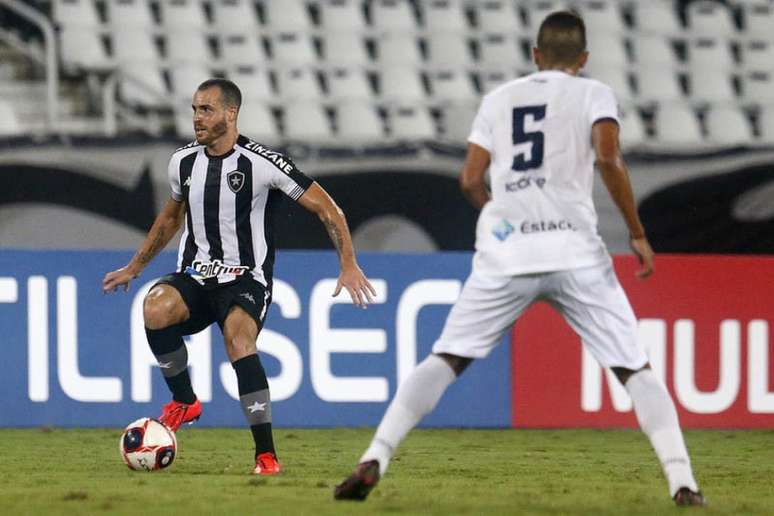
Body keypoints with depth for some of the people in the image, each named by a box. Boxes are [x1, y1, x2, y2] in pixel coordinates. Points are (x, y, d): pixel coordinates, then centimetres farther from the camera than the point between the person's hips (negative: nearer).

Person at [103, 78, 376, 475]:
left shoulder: (263, 163, -10)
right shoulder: (183, 162, 7)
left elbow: (327, 209, -5)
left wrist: (348, 264, -14)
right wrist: (133, 268, 31)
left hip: (245, 279, -4)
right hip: (194, 277, 4)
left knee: (238, 339, -34)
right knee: (155, 308, -30)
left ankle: (266, 454, -25)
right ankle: (184, 401, -7)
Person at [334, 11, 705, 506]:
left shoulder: (499, 99, 18)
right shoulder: (592, 94, 9)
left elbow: (471, 179, 12)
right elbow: (608, 157, -9)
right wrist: (638, 233, -2)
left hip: (504, 255, 2)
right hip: (575, 251, -2)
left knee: (444, 360, 7)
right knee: (635, 368, 4)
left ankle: (374, 460, -9)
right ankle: (682, 483, -8)